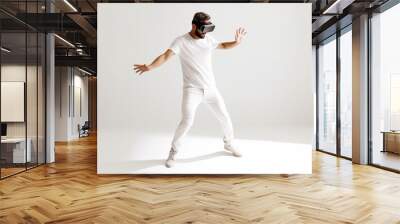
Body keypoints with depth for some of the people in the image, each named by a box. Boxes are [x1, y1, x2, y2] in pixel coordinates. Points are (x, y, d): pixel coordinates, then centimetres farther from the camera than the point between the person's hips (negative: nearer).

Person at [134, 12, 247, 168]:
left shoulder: (208, 40, 3)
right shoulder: (180, 41, -11)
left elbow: (223, 45, 20)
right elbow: (166, 56, -24)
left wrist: (236, 42, -1)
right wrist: (150, 66, -42)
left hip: (211, 88, 5)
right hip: (192, 89, -5)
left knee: (224, 117, 11)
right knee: (187, 121, -20)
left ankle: (229, 144, 39)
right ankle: (173, 152, 2)